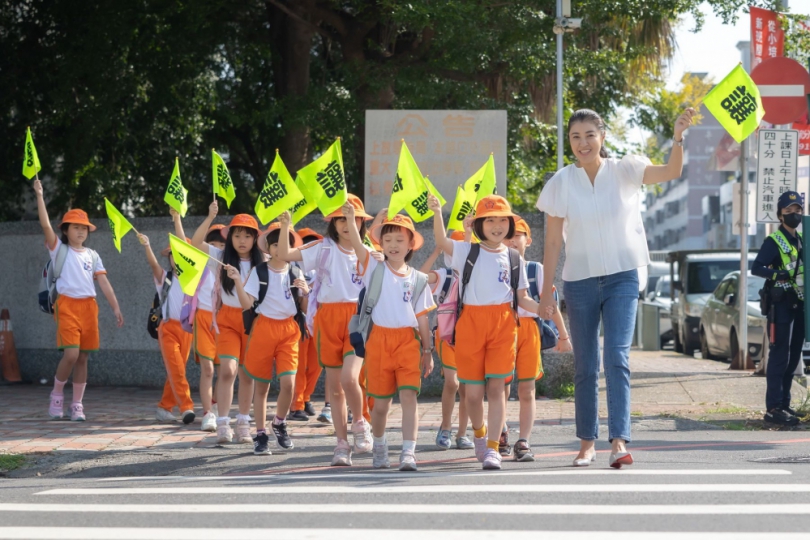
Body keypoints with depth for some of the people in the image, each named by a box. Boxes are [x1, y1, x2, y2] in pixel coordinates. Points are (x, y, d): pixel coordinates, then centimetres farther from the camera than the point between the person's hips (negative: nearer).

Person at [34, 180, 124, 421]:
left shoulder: (92, 255, 15)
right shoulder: (59, 249, 5)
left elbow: (104, 283, 9)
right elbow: (45, 225, -8)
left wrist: (116, 308, 1)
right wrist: (39, 196, -14)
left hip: (89, 307, 4)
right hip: (67, 306, -4)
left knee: (83, 357, 4)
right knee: (71, 355, -15)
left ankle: (77, 405, 11)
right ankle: (57, 396, 8)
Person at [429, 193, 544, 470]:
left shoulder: (515, 259, 11)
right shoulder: (467, 251, 5)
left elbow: (522, 299, 12)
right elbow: (442, 242, -14)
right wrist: (437, 212, -31)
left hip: (503, 322, 0)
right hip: (470, 322, 0)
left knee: (496, 387, -6)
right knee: (473, 391, 4)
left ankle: (492, 448, -4)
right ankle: (479, 434, 31)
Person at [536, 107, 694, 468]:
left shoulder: (624, 171, -4)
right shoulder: (561, 182, -1)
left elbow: (671, 172, -19)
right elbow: (553, 242, 2)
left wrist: (678, 138, -37)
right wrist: (547, 292, 0)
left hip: (622, 278, -2)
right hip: (579, 281, 2)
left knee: (617, 359, -14)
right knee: (585, 367, 9)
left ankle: (619, 441, -18)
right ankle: (587, 443, 19)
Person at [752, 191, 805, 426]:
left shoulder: (802, 240, 15)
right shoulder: (773, 241, -7)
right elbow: (756, 268, -17)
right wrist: (778, 274, -31)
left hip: (799, 305, 8)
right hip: (781, 305, -8)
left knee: (793, 357, 10)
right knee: (779, 356, -10)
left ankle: (784, 403, 18)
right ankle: (773, 408, -11)